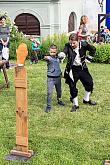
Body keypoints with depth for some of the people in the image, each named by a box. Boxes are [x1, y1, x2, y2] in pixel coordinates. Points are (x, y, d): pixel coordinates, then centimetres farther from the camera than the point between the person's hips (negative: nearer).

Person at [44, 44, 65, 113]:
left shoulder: (57, 58, 5)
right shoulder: (49, 58, -14)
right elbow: (47, 58, -40)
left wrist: (60, 73, 22)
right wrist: (46, 58, -62)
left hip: (58, 77, 6)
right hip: (51, 78, -6)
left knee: (59, 90, 22)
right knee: (49, 92, -12)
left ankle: (59, 100, 46)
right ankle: (48, 106, -2)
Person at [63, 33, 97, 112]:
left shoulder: (83, 45, -11)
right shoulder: (68, 46, -14)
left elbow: (93, 49, 6)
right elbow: (64, 52, -32)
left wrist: (89, 57, 2)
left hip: (82, 68, 2)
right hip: (72, 70, -2)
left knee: (89, 83, 8)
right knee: (72, 87, -1)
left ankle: (86, 100, 31)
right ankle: (75, 104, 15)